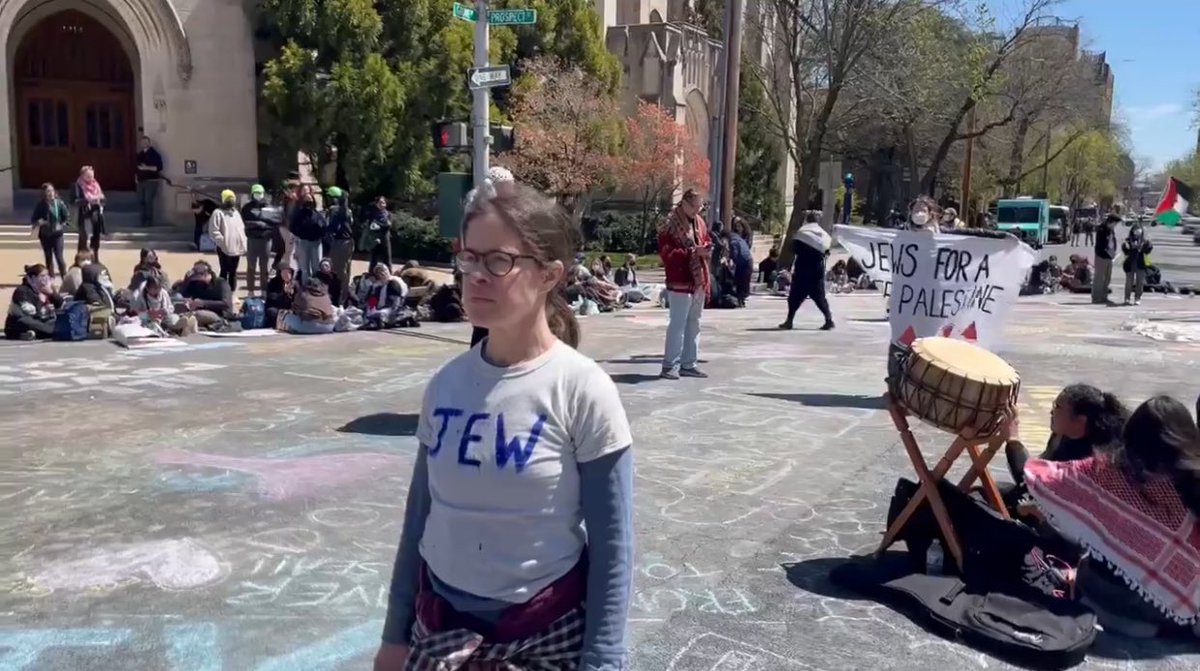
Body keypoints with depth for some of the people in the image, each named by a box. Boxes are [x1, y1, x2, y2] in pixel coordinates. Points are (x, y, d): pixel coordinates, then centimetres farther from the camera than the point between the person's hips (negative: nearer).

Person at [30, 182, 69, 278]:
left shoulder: (59, 203, -8)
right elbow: (33, 220, 1)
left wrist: (62, 225, -16)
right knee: (48, 258, 11)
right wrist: (38, 222, -20)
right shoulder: (40, 205, -5)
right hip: (45, 235, 2)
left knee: (59, 257, -8)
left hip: (57, 234, -2)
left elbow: (67, 217, -2)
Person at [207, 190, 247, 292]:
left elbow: (242, 229, 21)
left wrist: (244, 245, 12)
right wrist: (223, 242, -19)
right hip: (225, 249, -7)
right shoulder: (218, 213, -7)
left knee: (233, 272, 13)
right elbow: (214, 231, -14)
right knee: (224, 272, -1)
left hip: (237, 248, 7)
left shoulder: (236, 213, 16)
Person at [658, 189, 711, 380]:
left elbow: (706, 240, 26)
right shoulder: (670, 224, -11)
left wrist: (707, 249, 2)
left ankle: (688, 364, 20)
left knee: (693, 324, 12)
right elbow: (666, 253, -17)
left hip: (699, 281, 8)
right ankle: (670, 365, 0)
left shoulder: (699, 222, 13)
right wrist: (693, 252, -22)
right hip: (680, 282, -8)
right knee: (677, 324, -7)